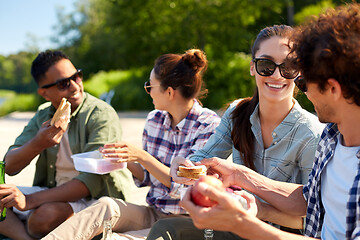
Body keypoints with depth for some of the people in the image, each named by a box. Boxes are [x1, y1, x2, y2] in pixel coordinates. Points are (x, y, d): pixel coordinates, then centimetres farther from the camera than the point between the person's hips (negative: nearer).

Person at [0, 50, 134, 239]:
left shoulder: (102, 115, -13)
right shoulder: (43, 116, 7)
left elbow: (93, 181, -22)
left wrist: (30, 200, -28)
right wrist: (38, 144, -22)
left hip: (97, 198, -6)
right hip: (55, 195, 7)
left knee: (48, 214, -36)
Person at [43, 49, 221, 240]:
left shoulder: (209, 126, -11)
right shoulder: (154, 119, 7)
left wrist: (141, 157, -23)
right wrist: (126, 161, -4)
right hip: (153, 214, 5)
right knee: (106, 206, -25)